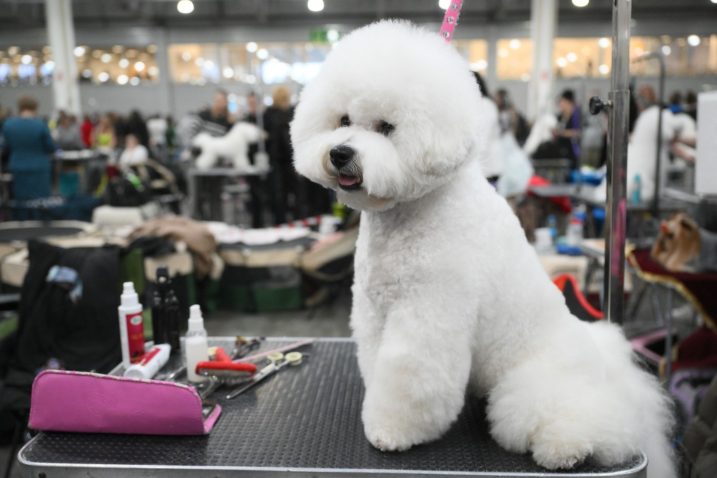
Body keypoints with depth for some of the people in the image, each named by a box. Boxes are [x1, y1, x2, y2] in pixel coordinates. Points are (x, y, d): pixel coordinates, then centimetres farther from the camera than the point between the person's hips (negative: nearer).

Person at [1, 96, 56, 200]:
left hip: (18, 171, 4)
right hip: (39, 171, -4)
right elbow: (51, 148, -4)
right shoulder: (40, 125, -13)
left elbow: (7, 146, 8)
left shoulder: (8, 125, -1)